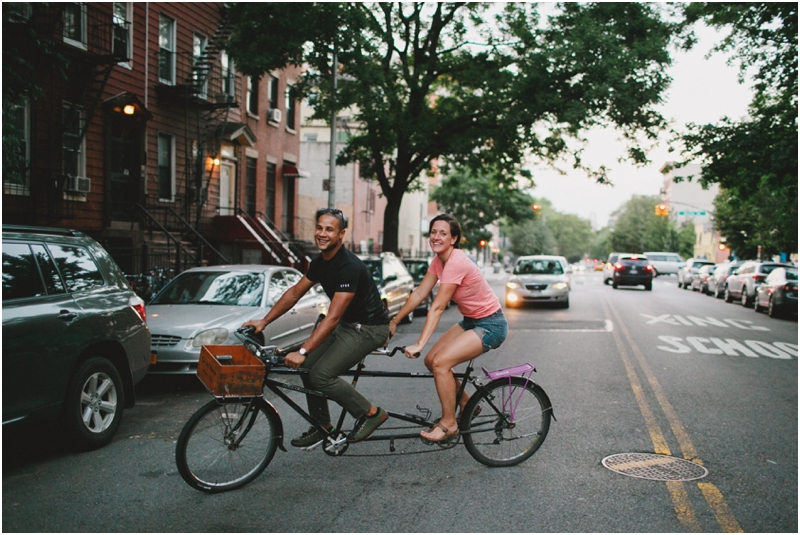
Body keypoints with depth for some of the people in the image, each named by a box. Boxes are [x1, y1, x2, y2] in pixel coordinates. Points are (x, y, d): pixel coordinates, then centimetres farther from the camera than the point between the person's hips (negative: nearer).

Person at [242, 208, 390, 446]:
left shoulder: (349, 266, -27)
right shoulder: (320, 262, 3)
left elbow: (333, 317, -30)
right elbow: (294, 293, 12)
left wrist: (302, 351, -33)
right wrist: (264, 321, 5)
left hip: (369, 328, -9)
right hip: (348, 323, 9)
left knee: (321, 375, -17)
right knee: (308, 366, 3)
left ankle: (371, 413, -2)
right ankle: (321, 425, 17)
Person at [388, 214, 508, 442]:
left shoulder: (456, 262, -26)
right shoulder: (439, 260, 1)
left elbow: (437, 308, -29)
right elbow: (419, 294, 4)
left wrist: (419, 345, -30)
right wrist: (393, 322, 3)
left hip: (491, 325, -9)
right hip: (471, 321, 9)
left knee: (440, 362, -20)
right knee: (431, 360, 3)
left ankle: (448, 424, -5)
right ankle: (466, 404, 22)